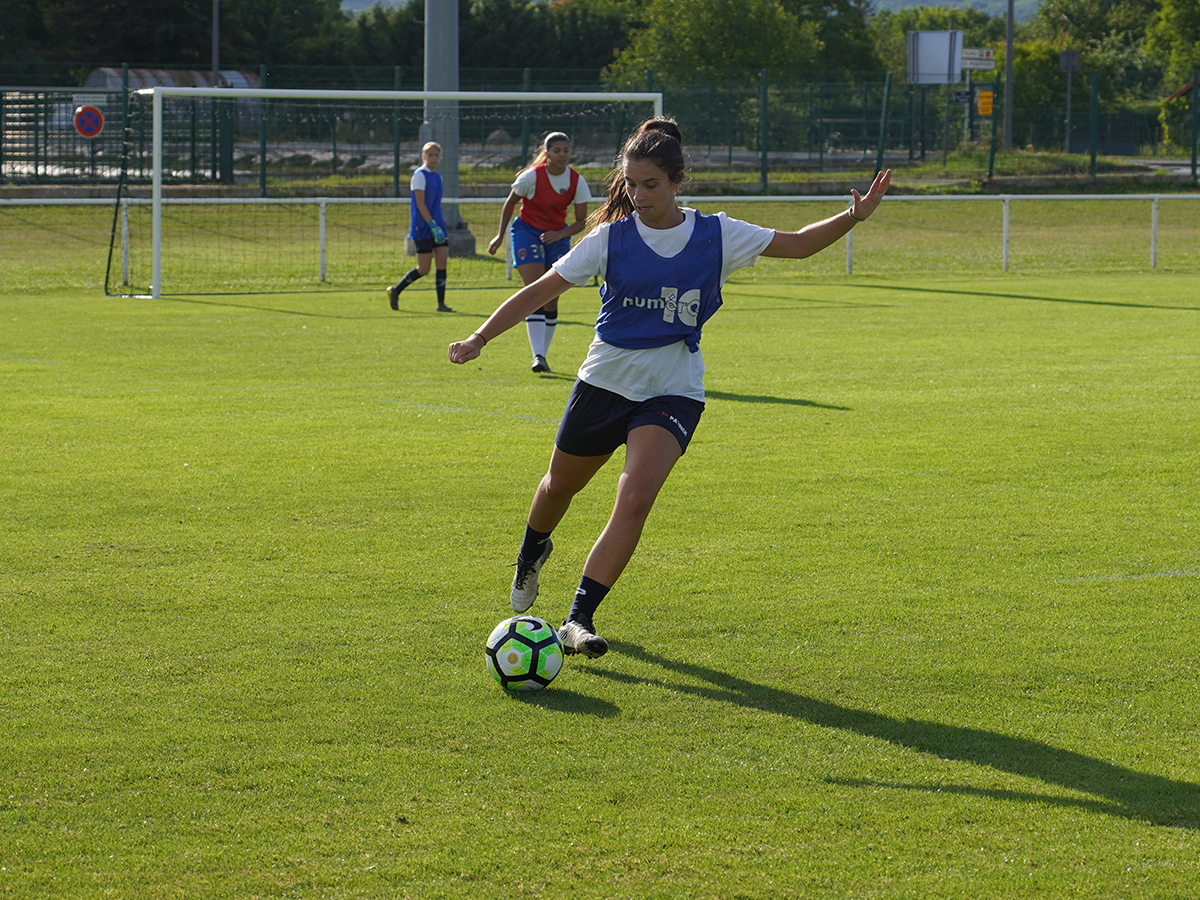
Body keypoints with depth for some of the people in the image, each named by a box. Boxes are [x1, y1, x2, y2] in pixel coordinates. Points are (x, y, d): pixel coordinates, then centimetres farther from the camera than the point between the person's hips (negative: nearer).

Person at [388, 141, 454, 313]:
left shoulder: (437, 177, 15)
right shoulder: (420, 175, -10)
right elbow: (420, 204, -16)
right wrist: (433, 226, -22)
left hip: (437, 226, 7)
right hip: (422, 228, -7)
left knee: (442, 261, -4)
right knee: (423, 269, -5)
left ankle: (441, 303, -2)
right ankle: (395, 291, 13)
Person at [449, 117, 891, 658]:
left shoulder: (714, 236, -5)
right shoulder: (611, 238, -7)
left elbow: (798, 244, 1)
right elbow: (541, 290, -6)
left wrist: (854, 217, -14)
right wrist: (480, 338, -14)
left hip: (672, 390, -1)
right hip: (604, 380, 1)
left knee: (635, 499, -22)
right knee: (561, 484, 19)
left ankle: (579, 620, -21)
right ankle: (532, 553, 55)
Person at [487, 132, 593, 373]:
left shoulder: (577, 181, -9)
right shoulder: (532, 176, -17)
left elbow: (582, 221, -5)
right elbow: (510, 203, -1)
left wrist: (561, 234, -22)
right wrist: (500, 235, 3)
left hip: (557, 235, 4)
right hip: (527, 231, -4)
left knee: (551, 299, 2)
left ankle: (543, 355, 14)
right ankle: (538, 356, -27)